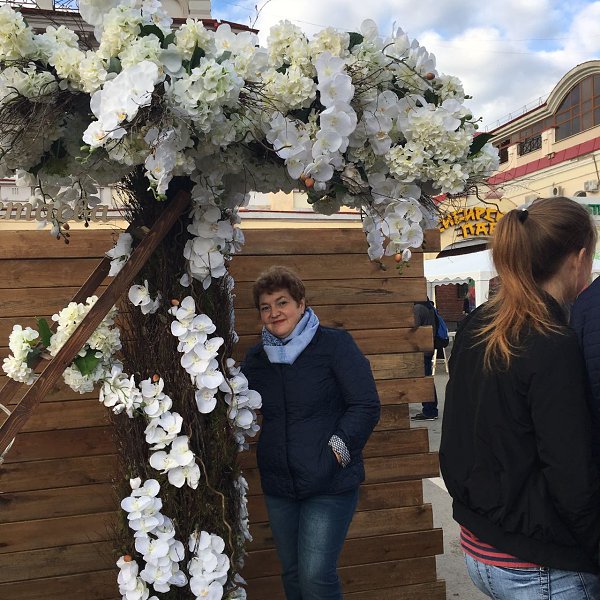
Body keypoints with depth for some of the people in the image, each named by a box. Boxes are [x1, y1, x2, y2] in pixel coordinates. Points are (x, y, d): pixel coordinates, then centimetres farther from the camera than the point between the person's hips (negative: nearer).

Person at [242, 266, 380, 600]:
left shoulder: (334, 344, -7)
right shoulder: (256, 358, 9)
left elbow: (366, 406, -10)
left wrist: (338, 448, -18)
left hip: (331, 483, -5)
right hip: (278, 485, 6)